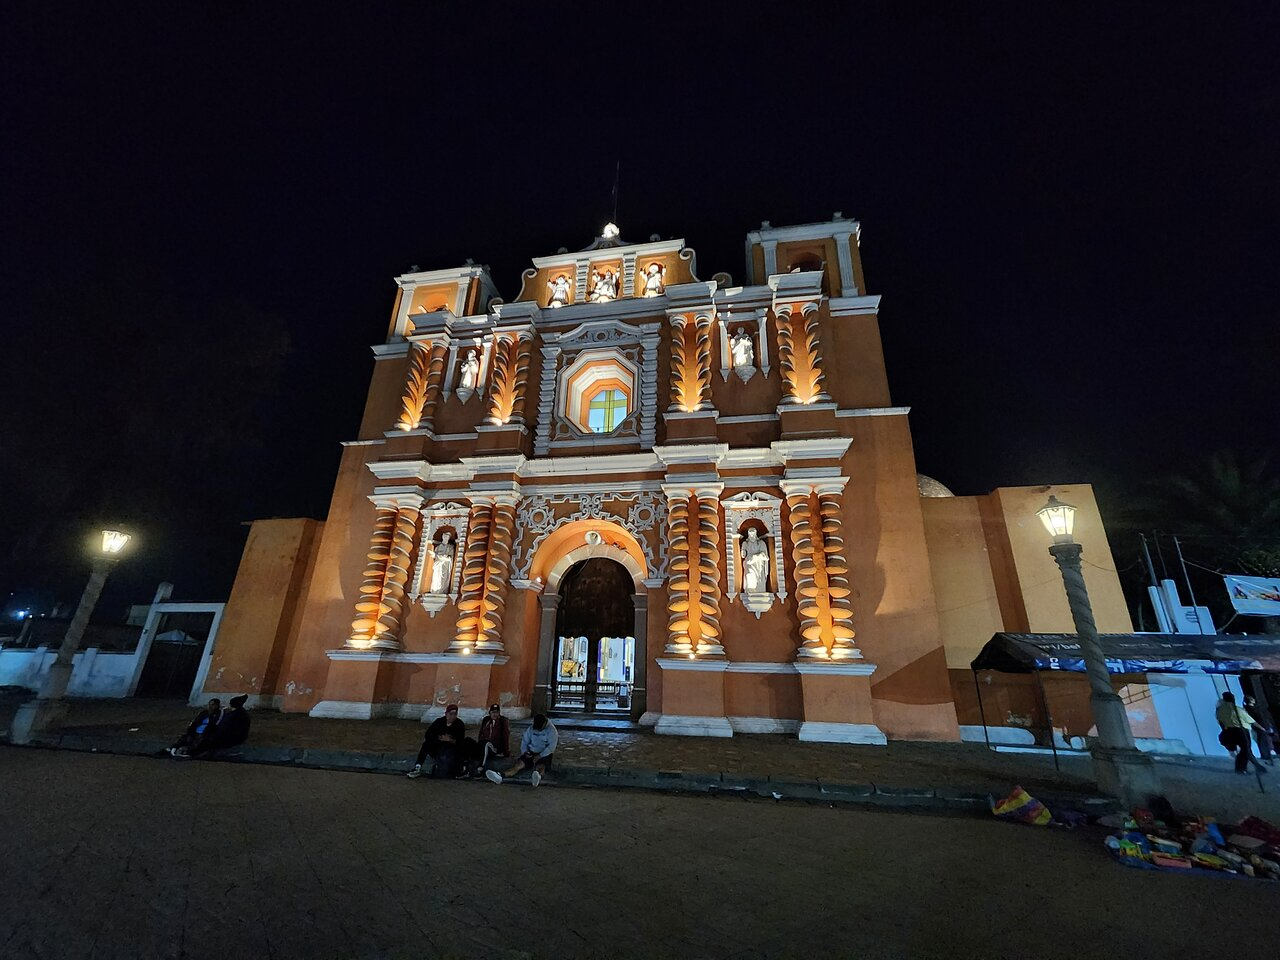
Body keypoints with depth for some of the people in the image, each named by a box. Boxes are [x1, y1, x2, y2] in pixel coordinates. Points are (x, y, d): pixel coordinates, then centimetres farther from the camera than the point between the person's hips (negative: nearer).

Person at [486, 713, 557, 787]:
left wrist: (540, 756, -23)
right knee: (519, 764, -22)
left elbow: (552, 747, -15)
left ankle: (538, 776, -74)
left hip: (545, 754, -5)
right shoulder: (531, 729, 8)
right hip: (531, 753, 5)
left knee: (540, 766, -38)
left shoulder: (552, 730, -8)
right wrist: (524, 752, -6)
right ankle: (500, 776, -46)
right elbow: (524, 741, 14)